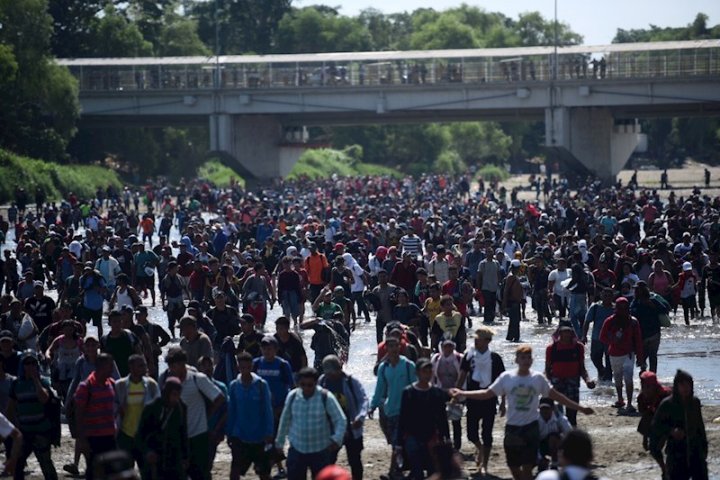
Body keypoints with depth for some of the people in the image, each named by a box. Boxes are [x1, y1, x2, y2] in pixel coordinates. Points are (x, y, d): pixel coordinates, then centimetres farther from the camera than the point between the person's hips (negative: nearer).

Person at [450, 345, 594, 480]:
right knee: (514, 467, 10)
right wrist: (462, 394, -5)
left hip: (531, 428, -1)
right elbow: (488, 393, 2)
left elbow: (556, 396, 6)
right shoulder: (506, 377, -1)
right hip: (512, 428, 1)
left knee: (527, 468, -7)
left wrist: (580, 408, 5)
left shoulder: (538, 378, 0)